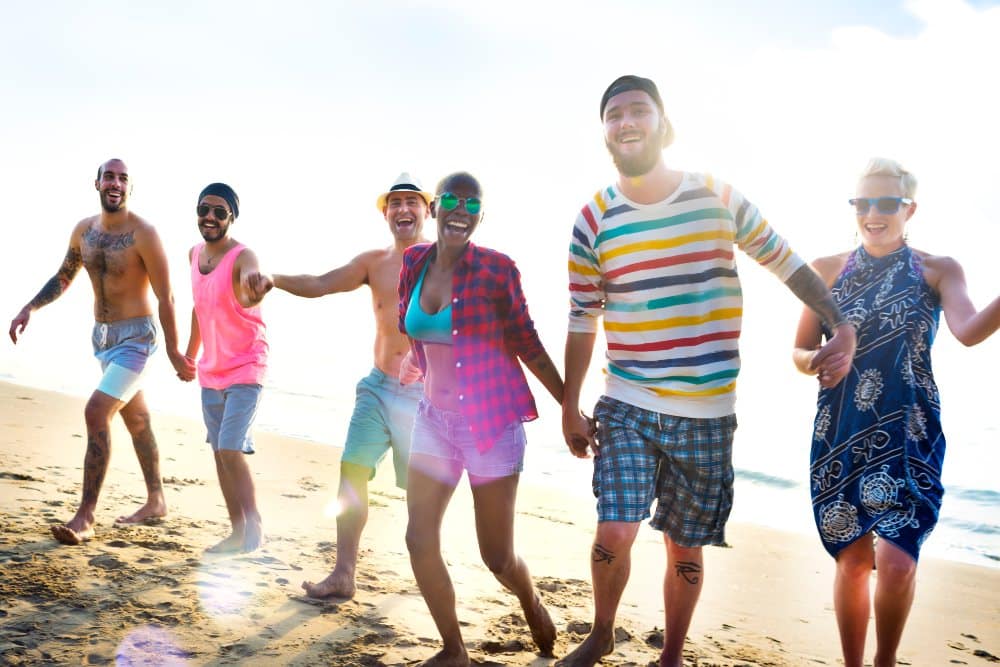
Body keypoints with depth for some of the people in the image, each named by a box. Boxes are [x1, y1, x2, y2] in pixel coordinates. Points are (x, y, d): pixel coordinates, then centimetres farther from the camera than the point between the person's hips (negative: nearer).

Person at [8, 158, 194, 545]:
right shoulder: (84, 230, 4)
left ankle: (85, 517, -16)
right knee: (136, 420, 18)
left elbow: (165, 297, -14)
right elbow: (63, 278, 17)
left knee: (97, 412, -20)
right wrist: (30, 309, 3)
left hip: (136, 337, -7)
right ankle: (156, 502, 32)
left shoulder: (143, 234, -16)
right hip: (102, 337, 8)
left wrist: (173, 353, -13)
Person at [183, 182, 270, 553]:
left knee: (231, 449, -16)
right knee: (219, 451, 10)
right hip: (210, 371, 8)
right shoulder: (194, 255, 4)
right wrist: (190, 354, 22)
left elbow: (248, 298, -42)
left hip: (245, 370, -7)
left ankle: (255, 527, -1)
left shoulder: (242, 257, -19)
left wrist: (255, 290, -65)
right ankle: (238, 532, 20)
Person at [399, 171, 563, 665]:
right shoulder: (413, 262, 0)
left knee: (496, 555, 3)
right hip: (436, 416, 5)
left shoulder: (496, 268, -12)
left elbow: (527, 345, -6)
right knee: (419, 538, -1)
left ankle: (533, 607, 37)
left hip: (492, 418, -4)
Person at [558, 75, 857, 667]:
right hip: (627, 408, 0)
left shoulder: (719, 196, -3)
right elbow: (583, 321, 5)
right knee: (615, 534, -11)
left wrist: (843, 324, -2)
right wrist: (570, 409, 5)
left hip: (707, 416, 0)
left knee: (685, 550, 9)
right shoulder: (594, 221, -1)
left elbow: (784, 261, 8)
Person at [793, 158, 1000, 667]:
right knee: (852, 558, 7)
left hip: (908, 433, -2)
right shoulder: (829, 269, 7)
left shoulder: (938, 271, 2)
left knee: (895, 561, -13)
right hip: (841, 433, 2)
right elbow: (799, 351, 7)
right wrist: (819, 363, -16)